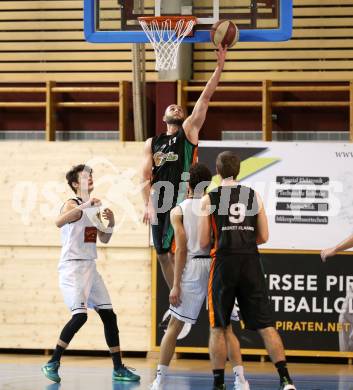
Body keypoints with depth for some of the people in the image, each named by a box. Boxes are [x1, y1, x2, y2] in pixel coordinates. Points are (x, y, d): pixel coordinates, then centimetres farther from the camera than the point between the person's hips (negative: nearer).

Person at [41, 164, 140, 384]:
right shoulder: (72, 205, -11)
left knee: (108, 315, 5)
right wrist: (85, 205, -38)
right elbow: (59, 222, -33)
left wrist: (111, 223, 3)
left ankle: (118, 369, 11)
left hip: (90, 267, 8)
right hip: (72, 267, -8)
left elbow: (104, 239, 22)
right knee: (80, 315, -19)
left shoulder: (94, 208, 14)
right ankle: (52, 364, -10)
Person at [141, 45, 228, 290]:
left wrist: (220, 67, -7)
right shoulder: (152, 143, 17)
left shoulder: (189, 130, 8)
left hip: (181, 199, -5)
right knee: (162, 254, 6)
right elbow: (146, 176, 8)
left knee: (174, 251, -14)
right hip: (159, 202, 5)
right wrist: (148, 205, -8)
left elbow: (205, 98, 1)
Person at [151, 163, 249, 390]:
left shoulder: (179, 211, 3)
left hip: (193, 268, -2)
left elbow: (181, 248, -4)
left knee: (175, 325, 10)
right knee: (225, 327, 8)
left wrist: (176, 284, -4)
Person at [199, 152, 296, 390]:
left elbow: (204, 243, 0)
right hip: (251, 263, 2)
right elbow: (264, 237, 9)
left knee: (218, 327, 8)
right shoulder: (254, 196, 9)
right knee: (266, 325, 2)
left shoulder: (209, 199, 1)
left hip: (224, 263, -2)